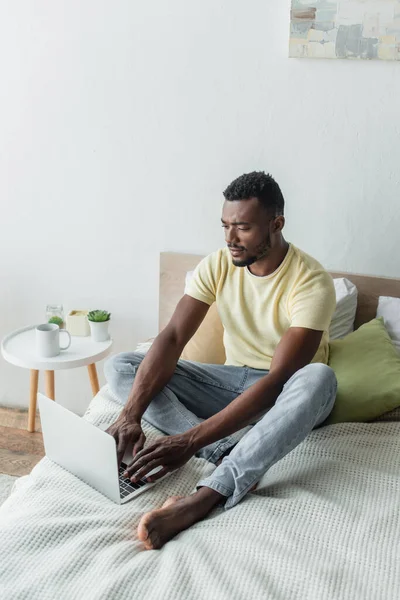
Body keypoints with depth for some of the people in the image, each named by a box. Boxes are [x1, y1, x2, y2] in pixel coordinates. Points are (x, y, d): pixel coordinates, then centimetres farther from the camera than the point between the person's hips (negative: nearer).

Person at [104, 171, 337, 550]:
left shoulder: (312, 283, -24)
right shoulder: (217, 265, -9)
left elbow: (277, 380, -32)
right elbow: (172, 339, -17)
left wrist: (190, 441, -40)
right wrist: (130, 415, -33)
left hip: (285, 394, -4)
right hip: (234, 380, 4)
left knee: (319, 377, -41)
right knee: (120, 367, -13)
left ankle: (204, 498, -46)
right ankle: (229, 453, -30)